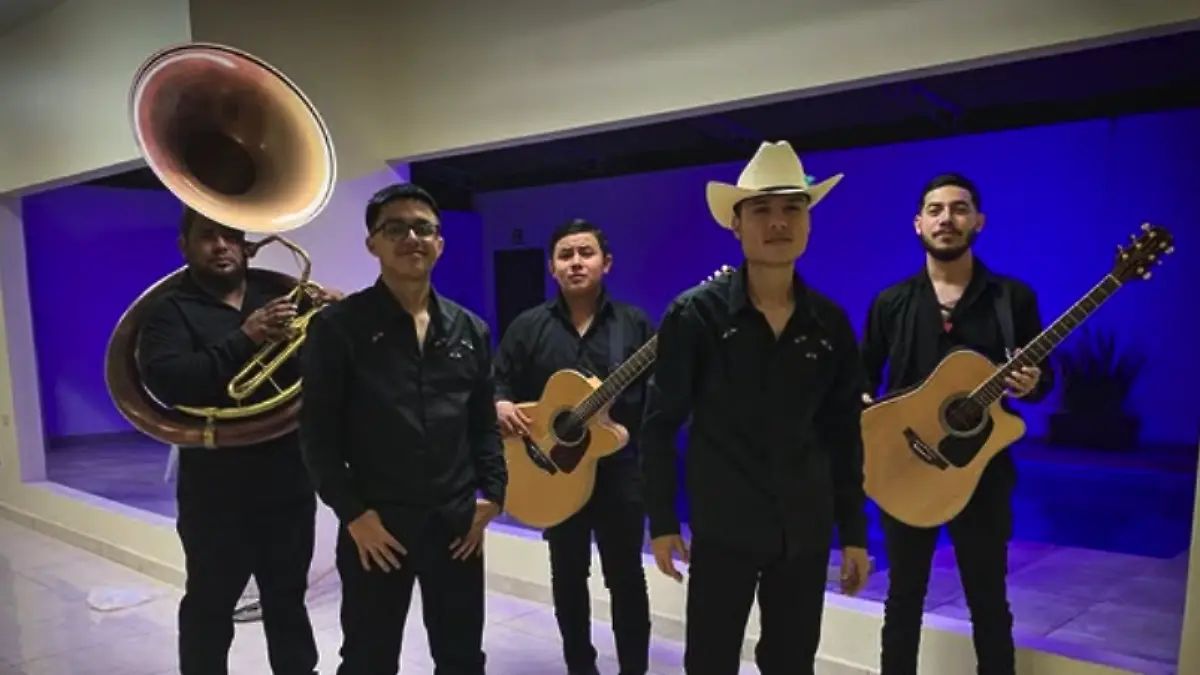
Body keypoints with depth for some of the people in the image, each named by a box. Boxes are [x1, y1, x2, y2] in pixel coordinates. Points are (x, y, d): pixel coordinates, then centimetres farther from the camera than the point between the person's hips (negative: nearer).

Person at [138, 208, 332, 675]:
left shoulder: (281, 296, 7)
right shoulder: (171, 311, -2)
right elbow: (167, 381, -19)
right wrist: (244, 339, -24)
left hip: (289, 479, 3)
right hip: (215, 488, -2)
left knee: (288, 599, 18)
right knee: (209, 605, 11)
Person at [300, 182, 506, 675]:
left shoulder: (470, 331, 7)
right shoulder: (338, 327, -5)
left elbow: (485, 424, 11)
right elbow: (318, 433, -7)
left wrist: (492, 494, 1)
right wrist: (353, 514, -12)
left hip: (457, 523, 4)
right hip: (376, 525, -3)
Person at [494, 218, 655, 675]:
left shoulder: (634, 323, 1)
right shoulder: (529, 326, 3)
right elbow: (499, 382, 4)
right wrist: (501, 406, -17)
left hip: (619, 468, -1)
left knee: (626, 577, 6)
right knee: (568, 576, 14)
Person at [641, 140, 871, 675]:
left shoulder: (830, 323, 1)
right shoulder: (694, 314, -9)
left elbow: (844, 433, 7)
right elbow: (660, 423, -5)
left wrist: (853, 531, 7)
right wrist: (662, 521, -6)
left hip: (805, 529, 4)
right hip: (722, 526, -3)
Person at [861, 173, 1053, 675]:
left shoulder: (1013, 298, -1)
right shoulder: (891, 302, 2)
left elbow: (1042, 378, 4)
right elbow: (865, 373, 9)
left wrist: (1032, 384, -18)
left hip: (981, 470, -1)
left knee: (989, 603, 11)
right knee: (903, 598, 13)